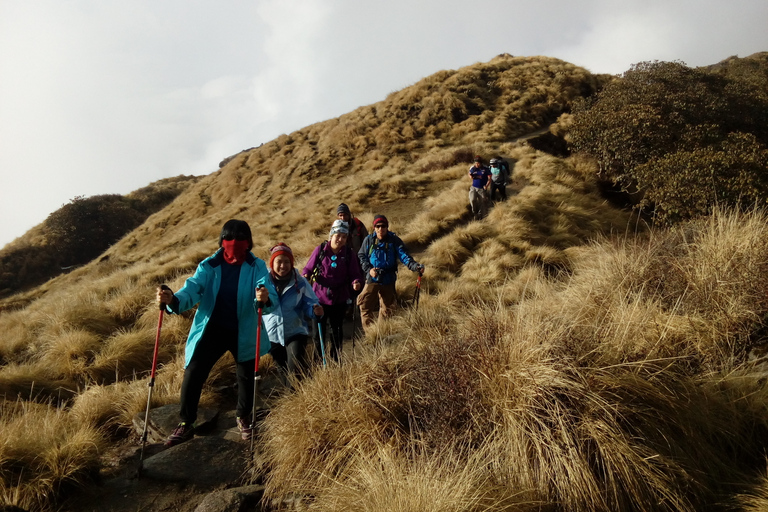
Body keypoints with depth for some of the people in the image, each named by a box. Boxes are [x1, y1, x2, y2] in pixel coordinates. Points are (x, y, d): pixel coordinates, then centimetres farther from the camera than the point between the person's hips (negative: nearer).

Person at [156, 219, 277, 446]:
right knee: (193, 374, -4)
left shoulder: (256, 267, -8)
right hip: (211, 330, 1)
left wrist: (265, 299, -49)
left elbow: (269, 292, -23)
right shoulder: (209, 265, -5)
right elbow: (193, 288, -17)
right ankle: (186, 424, 14)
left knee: (247, 376, 11)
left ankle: (244, 418, 36)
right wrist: (173, 299, -40)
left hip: (244, 332, 0)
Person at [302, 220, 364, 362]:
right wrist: (305, 276, -23)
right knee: (319, 329, 6)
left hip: (339, 299, 1)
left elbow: (355, 274, -3)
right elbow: (308, 268, -2)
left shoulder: (349, 253, -4)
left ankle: (336, 358, 30)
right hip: (319, 297, -1)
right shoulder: (320, 249, -7)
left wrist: (356, 282, -24)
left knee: (337, 330, 15)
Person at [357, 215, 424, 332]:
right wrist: (369, 269, -12)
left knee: (387, 307, 14)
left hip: (388, 279, 1)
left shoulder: (394, 240, -6)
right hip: (372, 279, 0)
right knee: (365, 306, -9)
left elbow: (404, 256, -14)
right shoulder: (369, 240, -2)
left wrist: (415, 266, -31)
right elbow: (361, 256, 5)